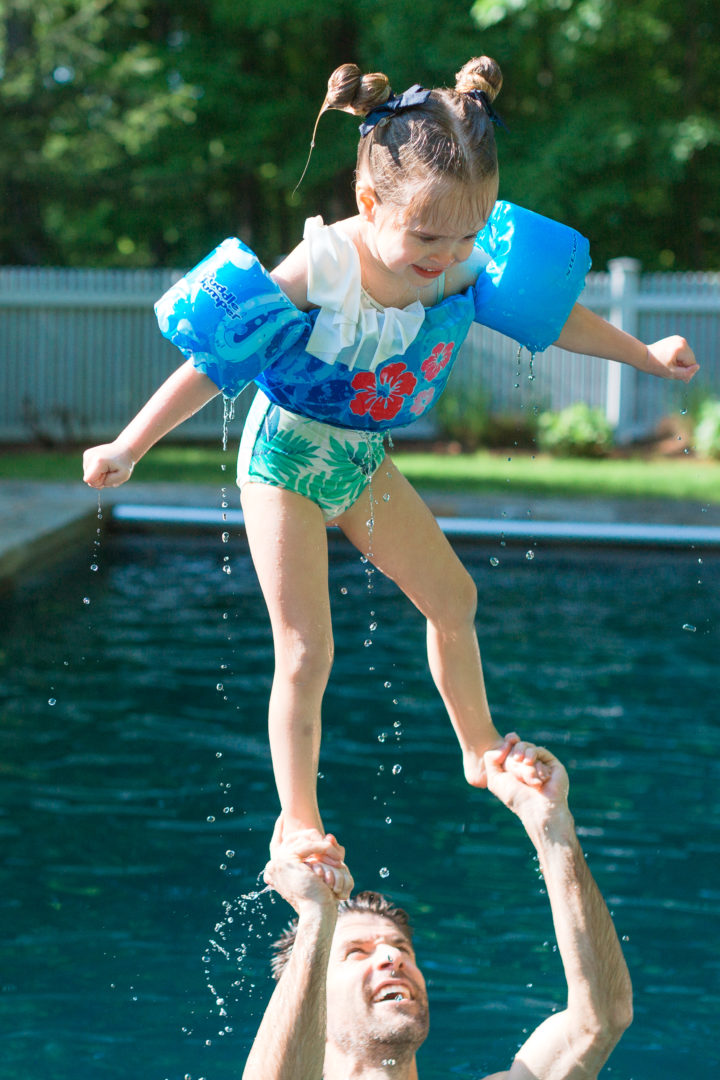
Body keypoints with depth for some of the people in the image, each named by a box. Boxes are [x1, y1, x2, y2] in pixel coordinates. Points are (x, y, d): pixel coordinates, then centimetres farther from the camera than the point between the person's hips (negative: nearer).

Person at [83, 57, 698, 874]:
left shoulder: (462, 269, -15)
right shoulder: (318, 272, -31)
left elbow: (554, 315, 4)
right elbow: (212, 367, -26)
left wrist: (646, 355, 14)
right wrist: (126, 450, -24)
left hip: (363, 461, 6)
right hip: (286, 460, -6)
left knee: (452, 598, 15)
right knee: (306, 649, -9)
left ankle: (481, 751, 36)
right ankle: (297, 822, 3)